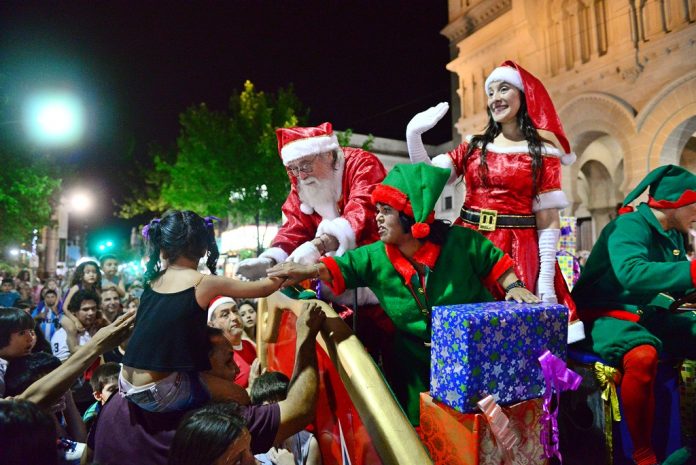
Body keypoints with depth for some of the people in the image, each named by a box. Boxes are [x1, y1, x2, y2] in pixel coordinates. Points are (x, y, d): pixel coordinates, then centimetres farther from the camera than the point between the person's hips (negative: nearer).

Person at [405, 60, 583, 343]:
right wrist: (413, 133, -8)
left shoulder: (543, 153, 1)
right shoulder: (473, 146, 12)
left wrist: (546, 278, -10)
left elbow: (548, 220, -3)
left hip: (518, 251, -3)